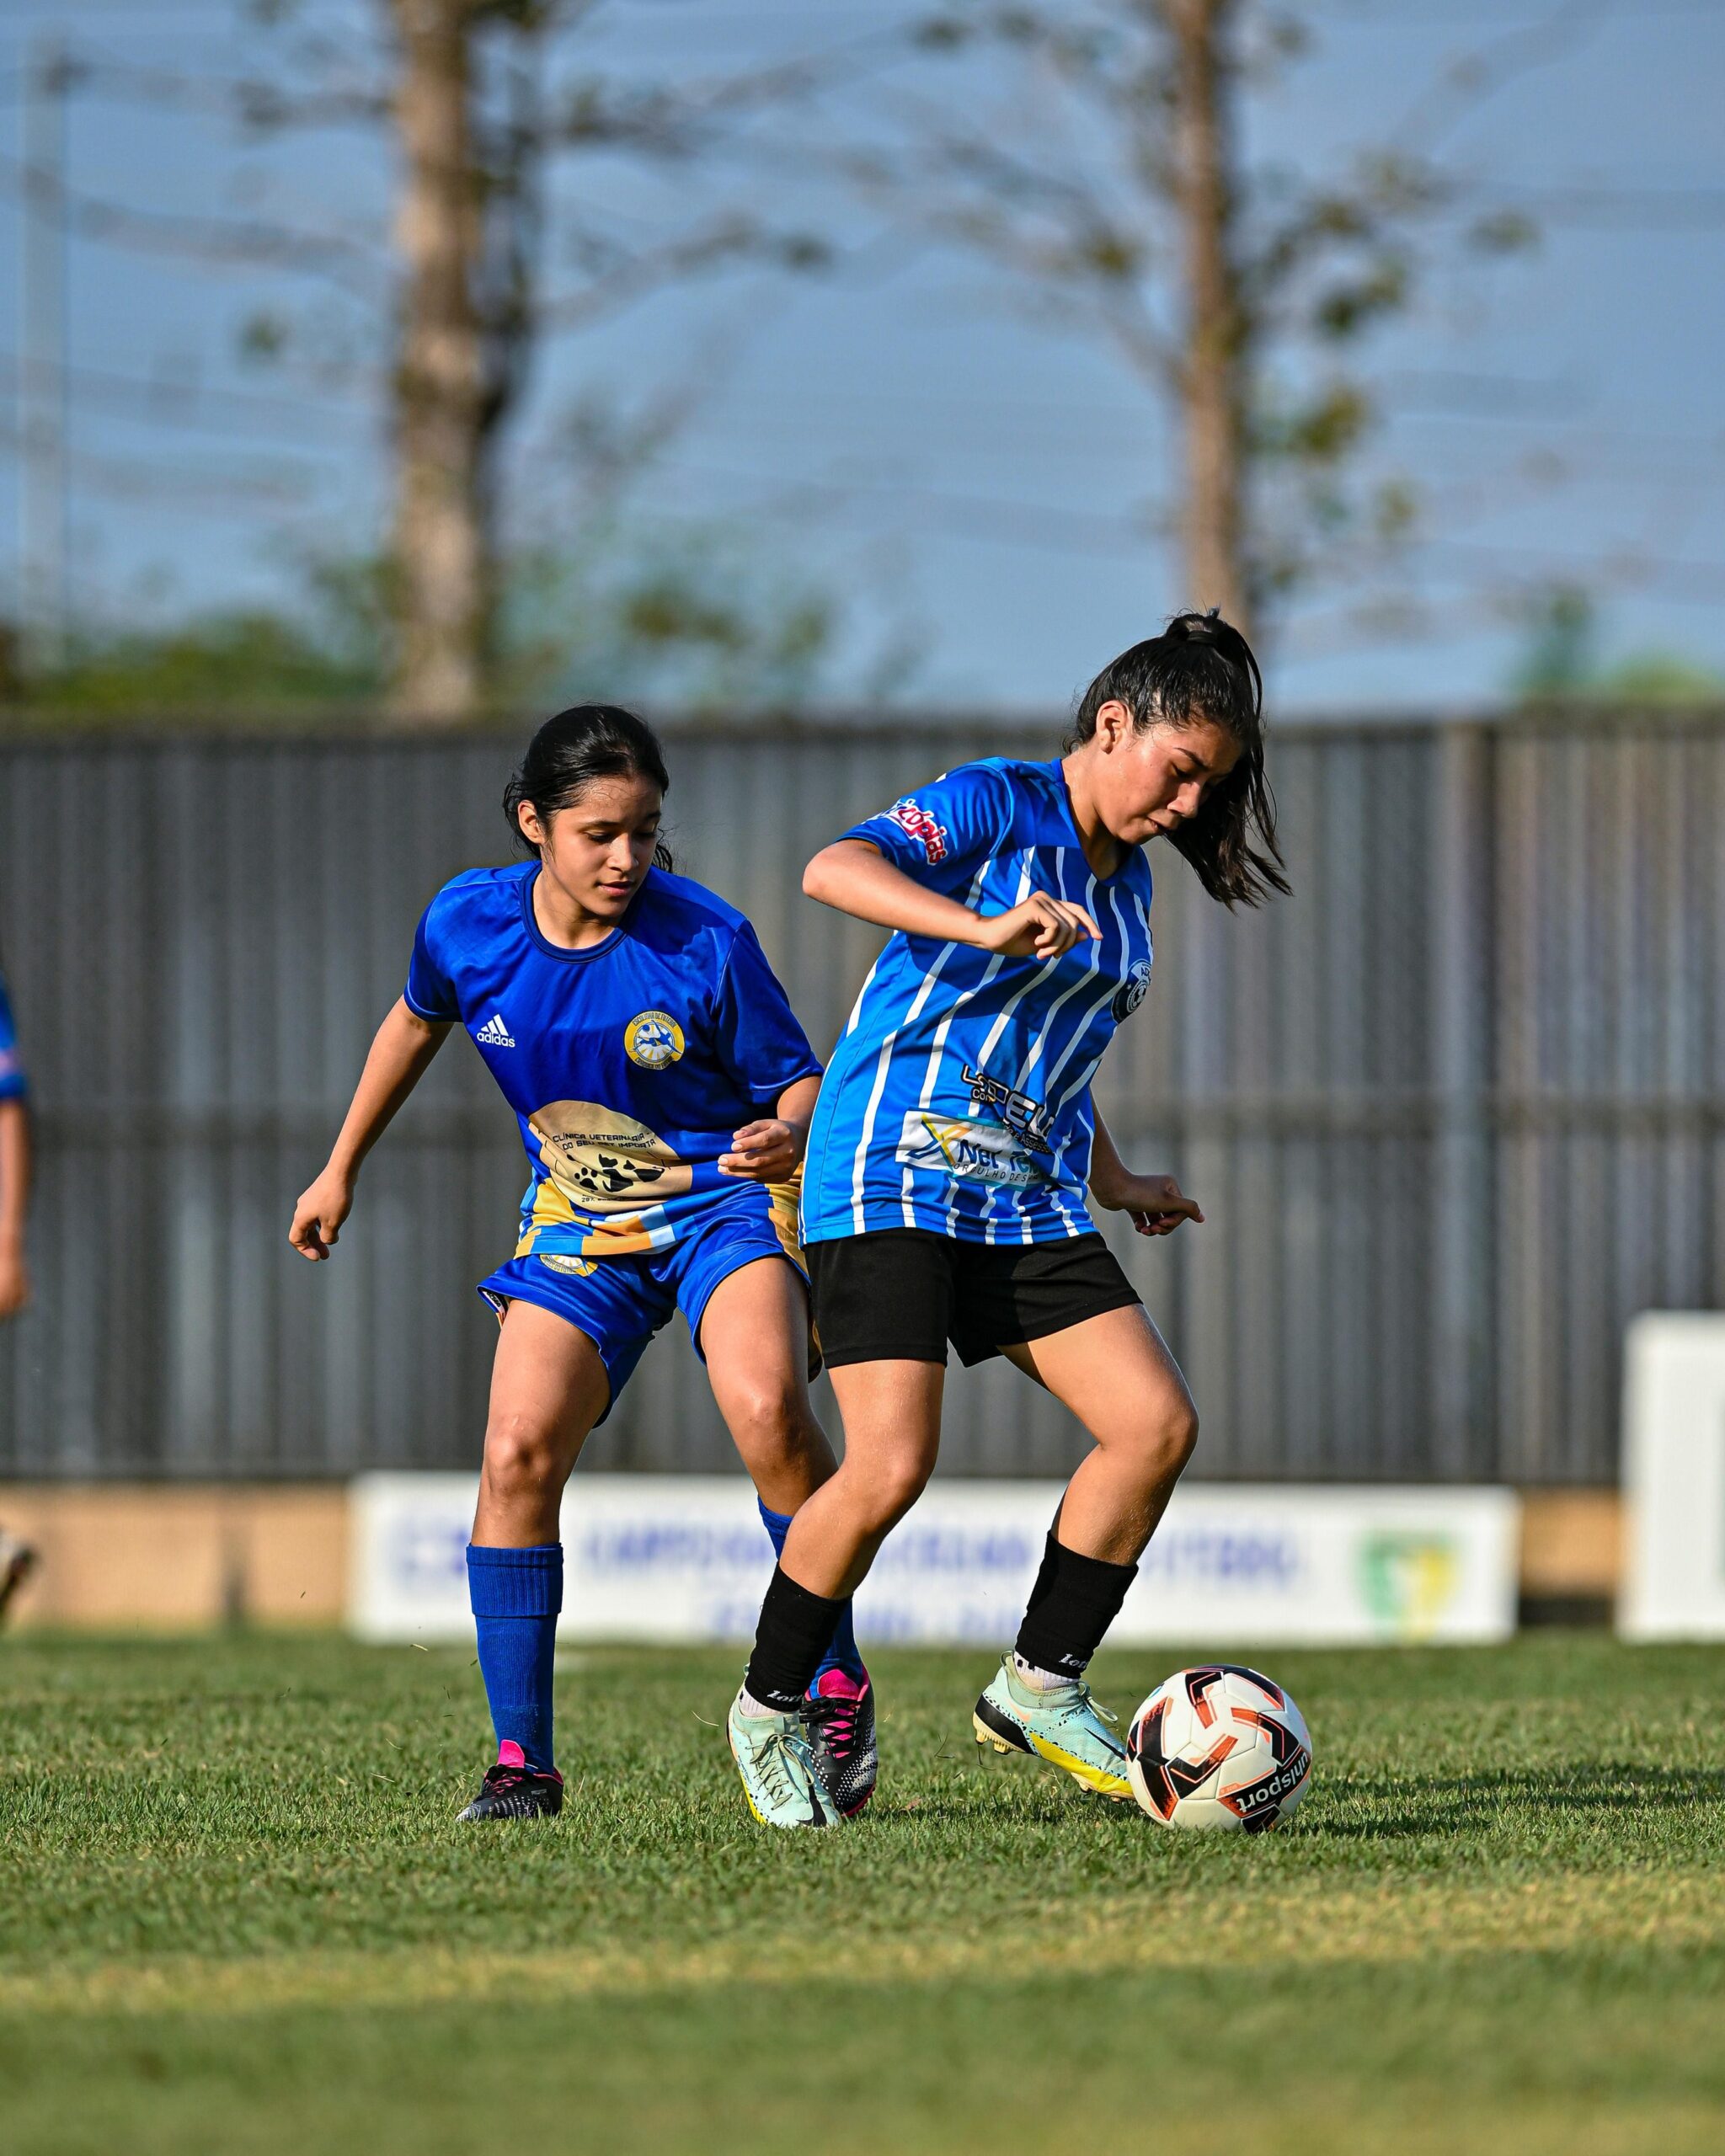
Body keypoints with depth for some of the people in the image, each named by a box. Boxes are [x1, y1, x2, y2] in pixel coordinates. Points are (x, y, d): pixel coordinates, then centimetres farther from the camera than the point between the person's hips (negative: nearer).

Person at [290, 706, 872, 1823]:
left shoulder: (706, 941, -19)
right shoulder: (470, 923, -9)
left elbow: (798, 1080, -7)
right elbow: (418, 1021, 14)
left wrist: (789, 1134, -31)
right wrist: (342, 1169, 22)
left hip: (728, 1198, -3)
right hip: (577, 1223, 3)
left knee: (768, 1408, -30)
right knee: (518, 1454, -15)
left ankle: (835, 1687, -11)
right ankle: (522, 1762, -5)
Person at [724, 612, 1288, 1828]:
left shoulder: (1124, 877, 17)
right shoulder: (996, 807, -8)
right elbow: (835, 870, -26)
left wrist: (1112, 1180, 32)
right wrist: (985, 929, -39)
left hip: (1030, 1202, 8)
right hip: (895, 1175, -8)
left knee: (1158, 1425, -8)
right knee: (893, 1467, -17)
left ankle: (1041, 1690, 5)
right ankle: (771, 1708, 4)